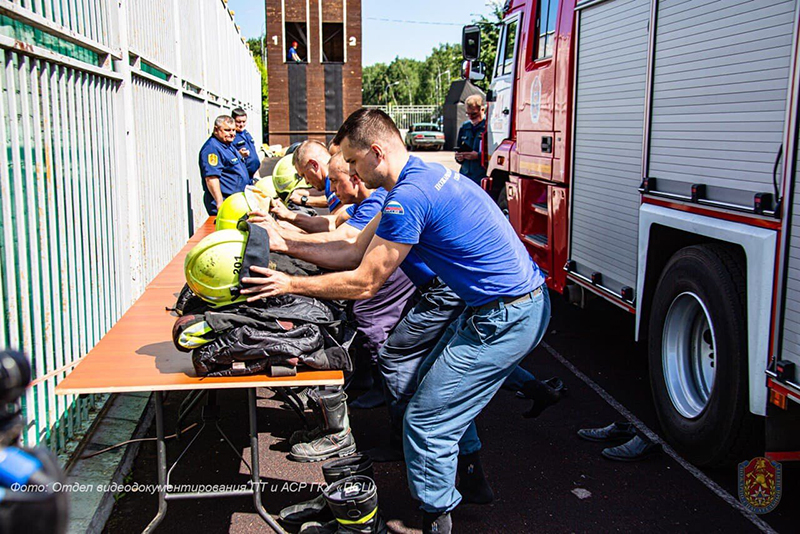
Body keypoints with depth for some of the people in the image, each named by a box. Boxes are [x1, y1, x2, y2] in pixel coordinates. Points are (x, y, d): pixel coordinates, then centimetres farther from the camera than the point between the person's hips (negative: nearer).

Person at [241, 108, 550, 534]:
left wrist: (289, 284, -5)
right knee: (434, 378, 26)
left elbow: (363, 283, -14)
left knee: (427, 423, -3)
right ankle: (471, 477, 41)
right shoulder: (424, 175, 11)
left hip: (506, 318, -11)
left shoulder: (408, 197, -21)